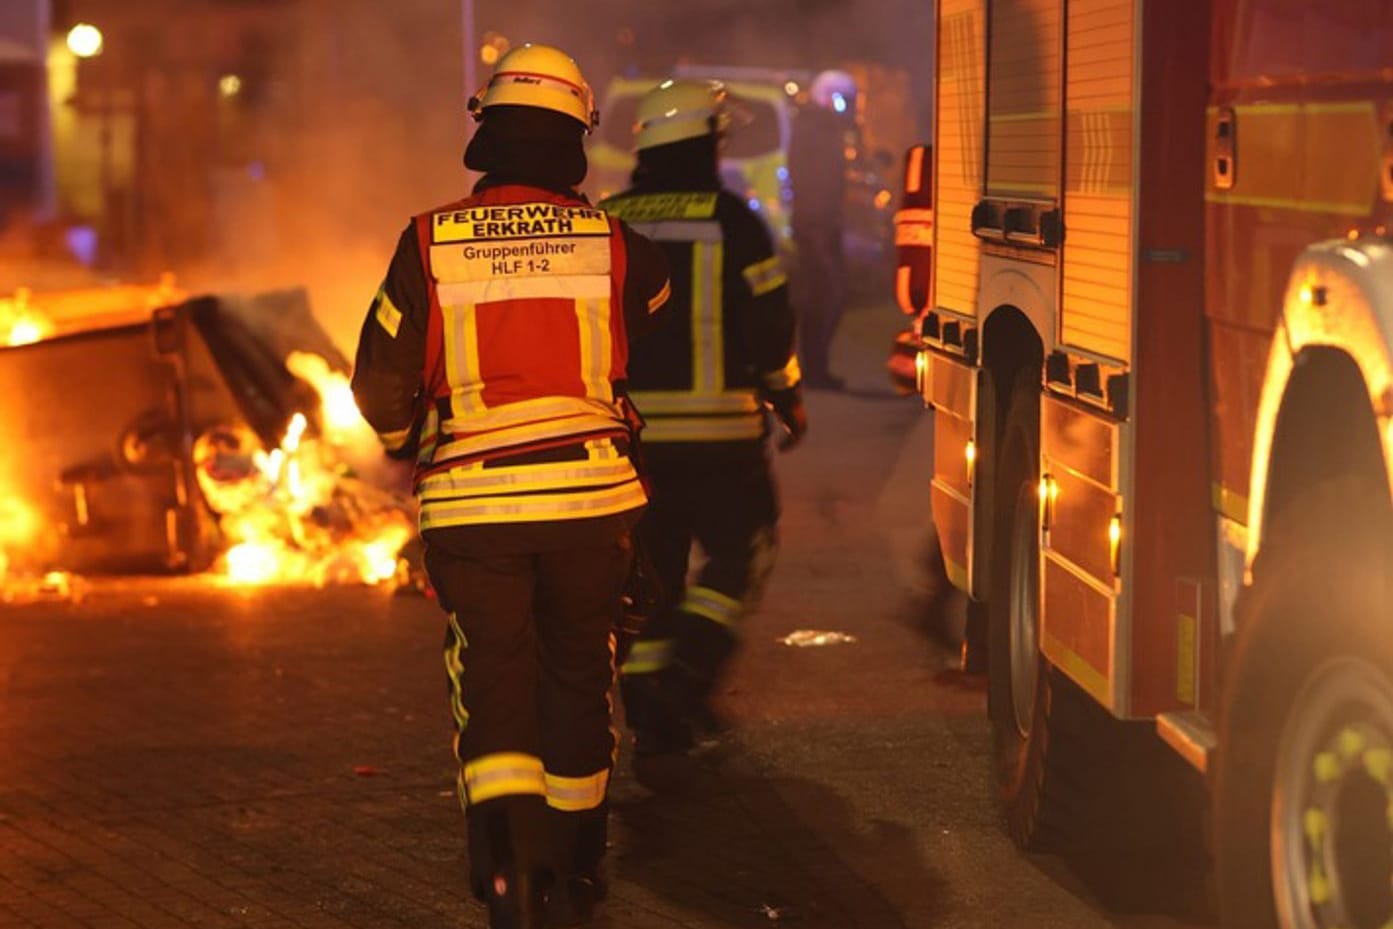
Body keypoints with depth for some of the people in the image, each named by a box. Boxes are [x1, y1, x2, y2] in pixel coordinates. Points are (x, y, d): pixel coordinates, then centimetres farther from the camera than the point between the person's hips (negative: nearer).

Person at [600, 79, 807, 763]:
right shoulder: (728, 220, -7)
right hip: (715, 427, -4)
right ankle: (690, 667, -7)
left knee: (647, 567, 11)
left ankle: (648, 718, 9)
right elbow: (769, 323, -7)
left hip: (628, 429, 4)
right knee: (739, 550, 11)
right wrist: (787, 398, 8)